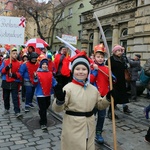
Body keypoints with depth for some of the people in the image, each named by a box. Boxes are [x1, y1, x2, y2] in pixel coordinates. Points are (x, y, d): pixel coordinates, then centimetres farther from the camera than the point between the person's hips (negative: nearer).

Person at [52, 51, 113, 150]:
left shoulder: (93, 88, 3)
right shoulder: (68, 88, -13)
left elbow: (100, 105, 14)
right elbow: (57, 109, -14)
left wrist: (108, 98, -1)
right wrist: (60, 99, -33)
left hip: (89, 127, 5)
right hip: (73, 127, -5)